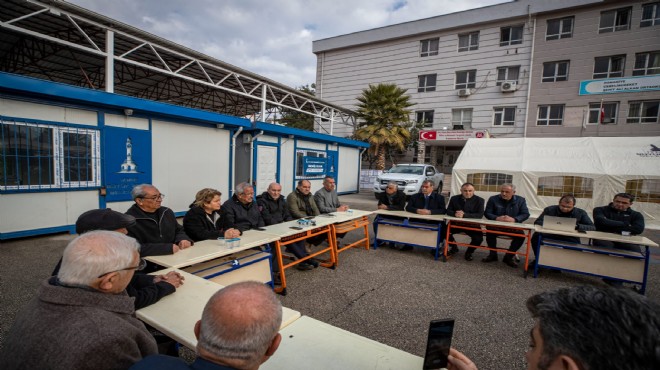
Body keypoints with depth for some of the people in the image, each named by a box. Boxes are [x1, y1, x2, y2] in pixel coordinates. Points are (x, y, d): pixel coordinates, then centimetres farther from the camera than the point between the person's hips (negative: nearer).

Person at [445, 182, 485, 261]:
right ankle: (454, 247, 10)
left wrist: (464, 215, -29)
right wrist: (455, 214, -26)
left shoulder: (479, 200, -6)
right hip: (456, 224, 2)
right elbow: (448, 211, 0)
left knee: (478, 238, -27)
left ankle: (469, 252, 8)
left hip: (472, 225, -2)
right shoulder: (454, 198, 2)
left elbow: (480, 215, -16)